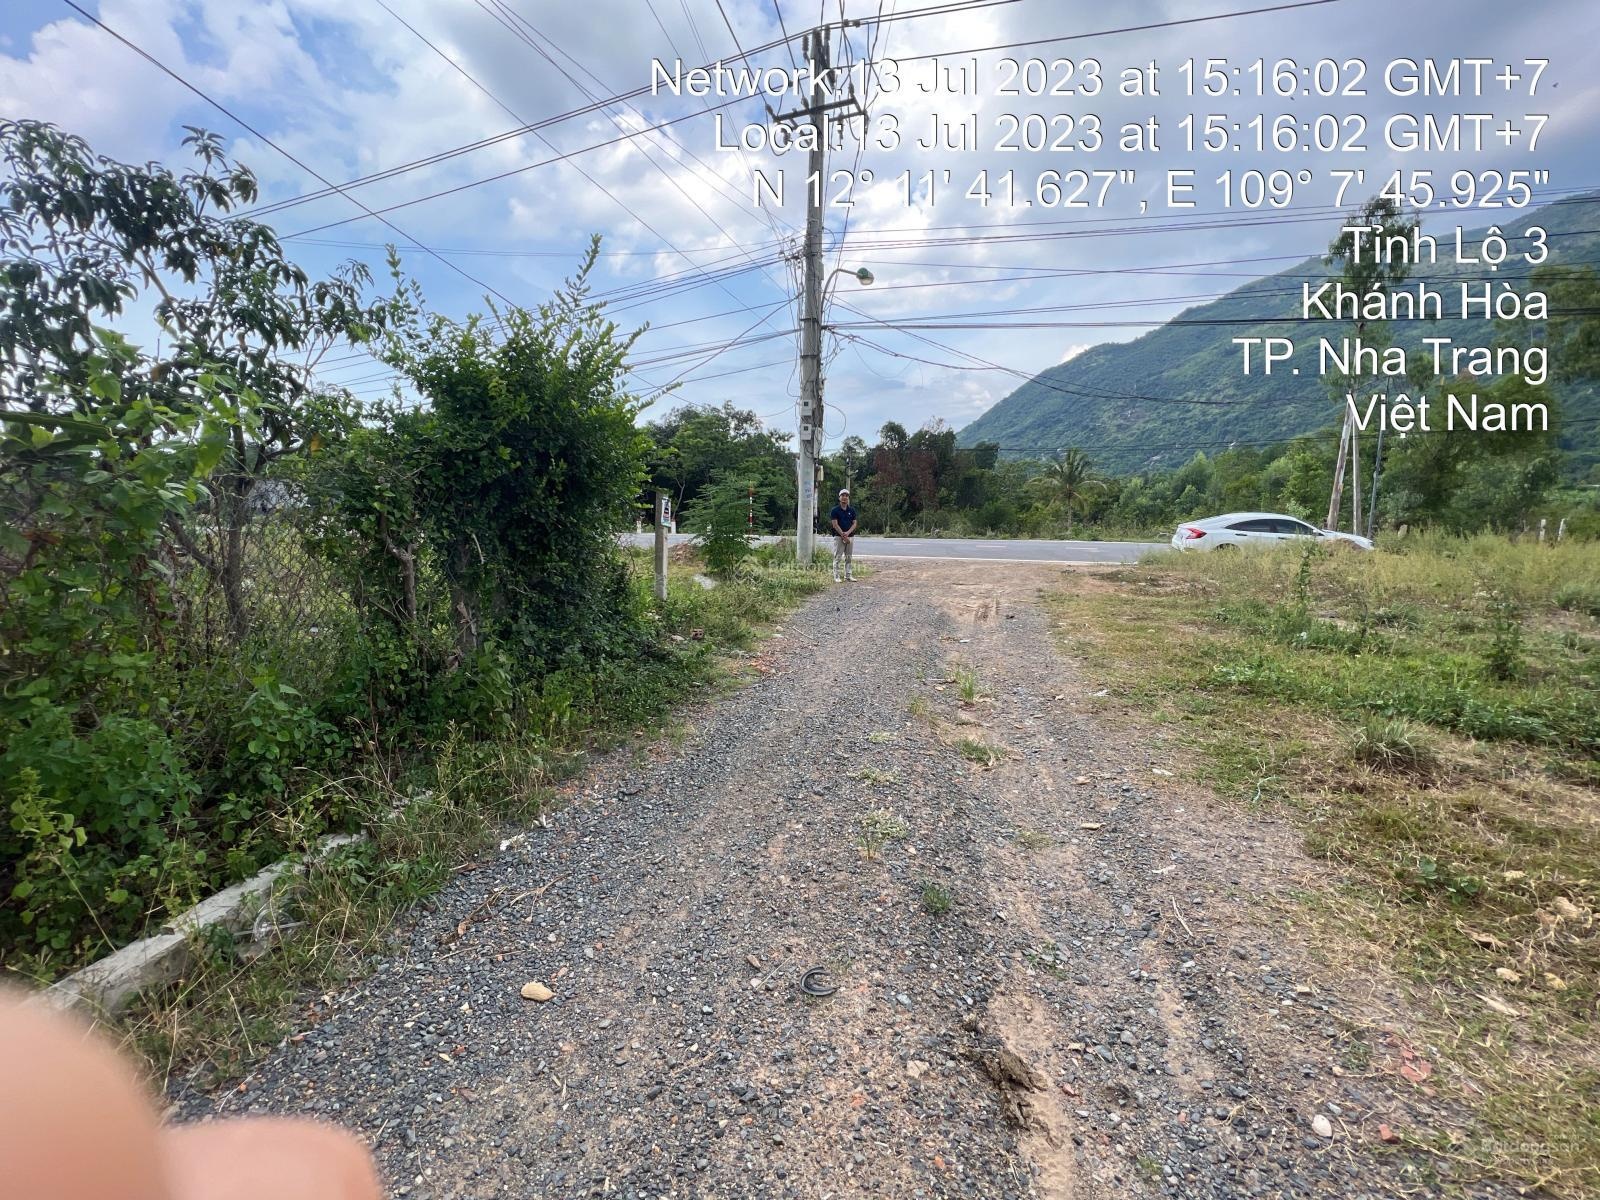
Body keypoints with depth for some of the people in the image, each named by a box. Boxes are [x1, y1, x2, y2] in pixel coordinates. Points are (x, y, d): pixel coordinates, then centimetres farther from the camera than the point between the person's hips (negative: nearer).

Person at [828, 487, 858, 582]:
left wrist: (847, 533, -12)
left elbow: (854, 524, 6)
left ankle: (848, 575, 14)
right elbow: (835, 524, -8)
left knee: (848, 557, 9)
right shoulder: (835, 510, -2)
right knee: (837, 557, -4)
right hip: (838, 536, -4)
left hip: (850, 536, 4)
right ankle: (836, 576, -1)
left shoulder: (852, 510, 10)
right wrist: (843, 536, -14)